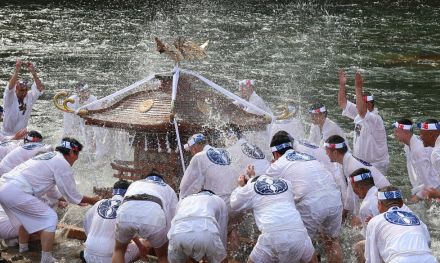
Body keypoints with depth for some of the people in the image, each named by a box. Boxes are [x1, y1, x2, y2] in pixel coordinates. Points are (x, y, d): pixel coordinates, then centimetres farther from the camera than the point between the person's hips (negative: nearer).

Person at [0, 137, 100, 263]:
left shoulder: (49, 157, 26)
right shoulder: (63, 164, -1)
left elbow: (52, 191, 35)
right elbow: (72, 195, 5)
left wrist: (76, 200, 40)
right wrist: (91, 200, 22)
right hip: (16, 191, -9)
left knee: (27, 216, 31)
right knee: (50, 218, 1)